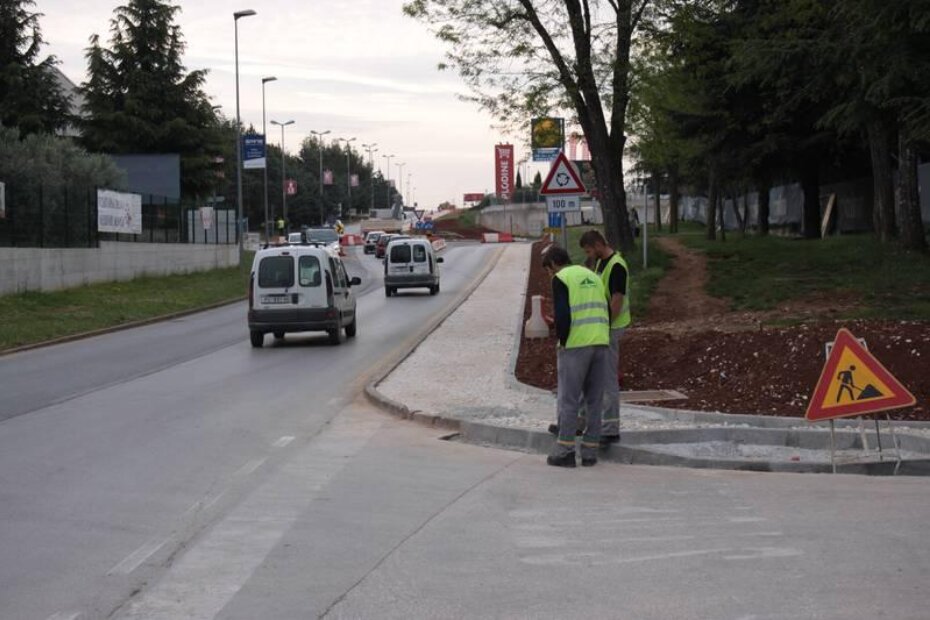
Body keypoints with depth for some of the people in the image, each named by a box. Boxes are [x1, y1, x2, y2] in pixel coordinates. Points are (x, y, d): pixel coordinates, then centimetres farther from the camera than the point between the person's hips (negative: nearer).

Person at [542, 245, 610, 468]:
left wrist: (562, 340, -1)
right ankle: (590, 452, 11)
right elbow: (607, 311, 19)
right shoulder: (592, 276, 20)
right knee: (595, 399, 9)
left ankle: (565, 451, 2)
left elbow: (562, 315, -13)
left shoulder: (561, 279, -2)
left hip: (576, 345, -6)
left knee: (569, 399, 0)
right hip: (601, 343, 6)